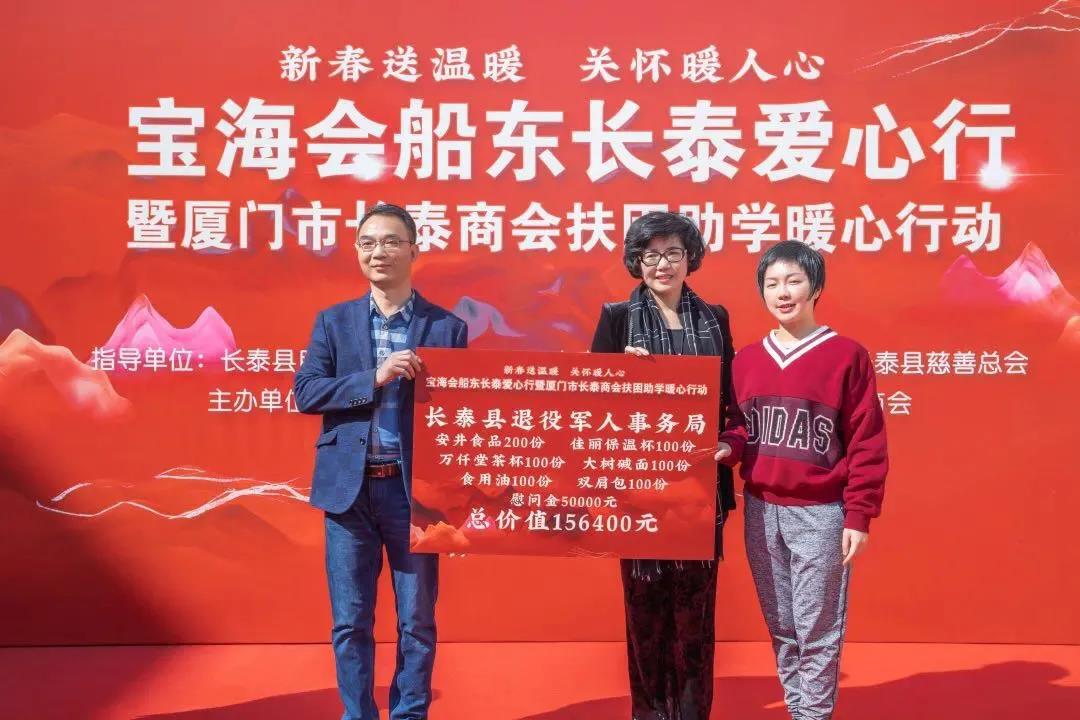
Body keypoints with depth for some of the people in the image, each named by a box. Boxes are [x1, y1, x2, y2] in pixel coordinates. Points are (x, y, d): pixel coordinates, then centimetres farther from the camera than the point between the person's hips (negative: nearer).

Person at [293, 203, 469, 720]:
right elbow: (305, 393, -3)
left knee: (417, 621, 9)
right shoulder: (333, 321, 7)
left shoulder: (447, 327, 2)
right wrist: (375, 377, -16)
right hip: (349, 487, 1)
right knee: (350, 621, 9)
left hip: (415, 488, -1)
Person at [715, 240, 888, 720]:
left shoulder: (847, 356, -6)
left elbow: (866, 443, -6)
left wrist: (859, 516, -9)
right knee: (780, 626, 14)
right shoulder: (746, 359, 7)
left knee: (817, 629, 2)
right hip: (760, 510, 5)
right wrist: (727, 449, -8)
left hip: (821, 513, -5)